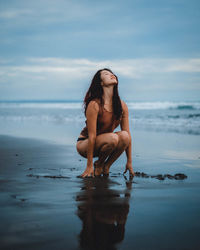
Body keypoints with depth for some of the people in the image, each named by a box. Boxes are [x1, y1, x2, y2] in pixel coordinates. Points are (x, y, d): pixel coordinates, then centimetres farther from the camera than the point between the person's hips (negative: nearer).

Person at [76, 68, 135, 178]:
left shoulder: (122, 106, -5)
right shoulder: (94, 105, -21)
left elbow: (128, 134, -1)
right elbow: (92, 136, -22)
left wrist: (129, 162, -2)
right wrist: (89, 166, -21)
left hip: (106, 143, 5)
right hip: (84, 144, -5)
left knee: (124, 135, -26)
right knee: (112, 138, -34)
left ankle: (106, 166, -4)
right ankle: (98, 165, -5)